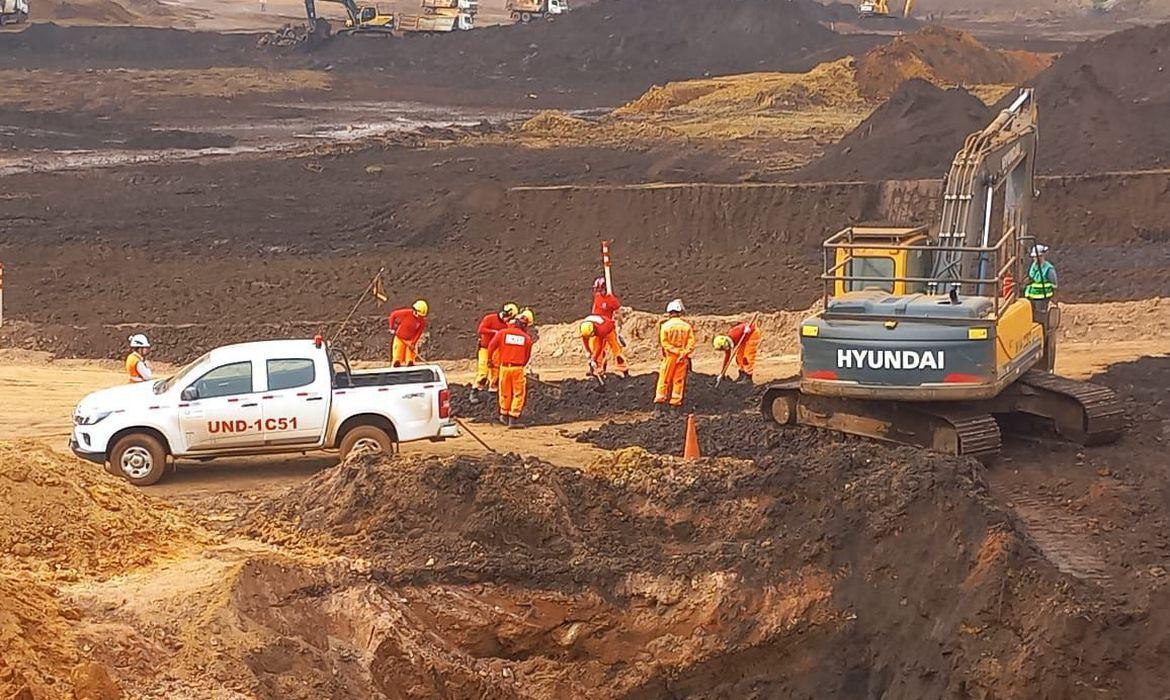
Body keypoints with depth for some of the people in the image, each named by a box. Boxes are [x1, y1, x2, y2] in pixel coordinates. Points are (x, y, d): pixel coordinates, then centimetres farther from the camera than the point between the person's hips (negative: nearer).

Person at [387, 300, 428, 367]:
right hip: (400, 339, -2)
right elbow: (393, 314, -7)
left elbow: (419, 333, -9)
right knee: (397, 361, -2)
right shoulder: (406, 313, -19)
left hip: (411, 340, 2)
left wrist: (413, 343, -19)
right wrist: (392, 328, -7)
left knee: (410, 362, -1)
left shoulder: (422, 320, -10)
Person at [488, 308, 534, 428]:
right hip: (518, 368, -2)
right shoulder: (527, 338, -1)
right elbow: (527, 356, 6)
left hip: (504, 367, 2)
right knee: (519, 394, 6)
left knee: (505, 392, 17)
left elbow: (491, 346, 0)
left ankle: (504, 415, 31)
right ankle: (513, 419, 2)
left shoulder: (502, 333, -3)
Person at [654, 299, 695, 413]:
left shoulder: (665, 325, -7)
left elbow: (664, 342, -12)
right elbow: (691, 343, -7)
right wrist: (683, 353, -11)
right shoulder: (687, 326, -1)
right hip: (683, 358, 2)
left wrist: (675, 351, -10)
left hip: (669, 357, -2)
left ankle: (659, 405, 2)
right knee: (679, 381, 9)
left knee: (664, 381, 6)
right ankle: (676, 405, 9)